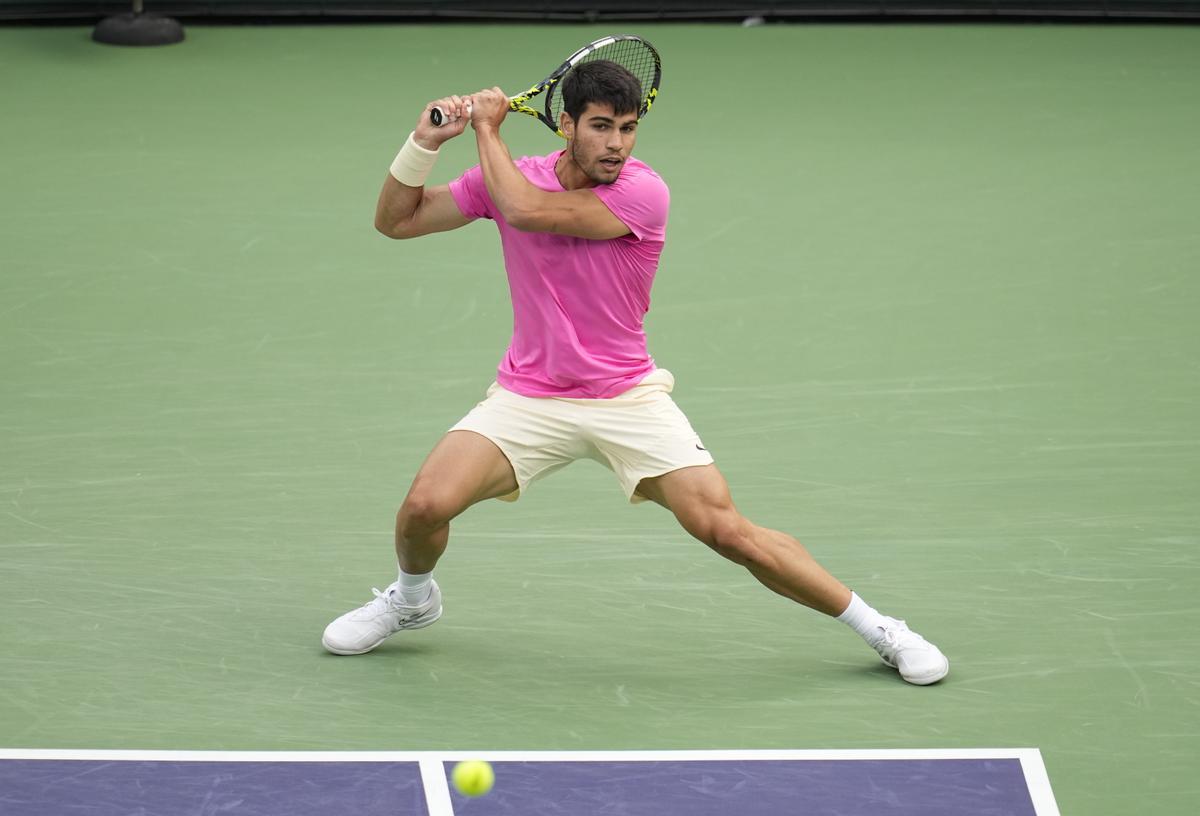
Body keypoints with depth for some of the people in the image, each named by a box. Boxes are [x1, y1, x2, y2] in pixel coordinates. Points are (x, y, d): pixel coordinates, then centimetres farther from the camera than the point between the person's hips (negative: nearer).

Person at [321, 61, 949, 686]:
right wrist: (424, 142, -11)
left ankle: (876, 628, 3)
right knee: (425, 504, -17)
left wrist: (488, 128, -13)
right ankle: (412, 598, 18)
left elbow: (527, 211, -27)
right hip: (528, 395, 3)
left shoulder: (643, 193, -16)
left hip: (628, 396, -3)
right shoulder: (509, 174, -3)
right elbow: (395, 220, 5)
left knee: (728, 531, -13)